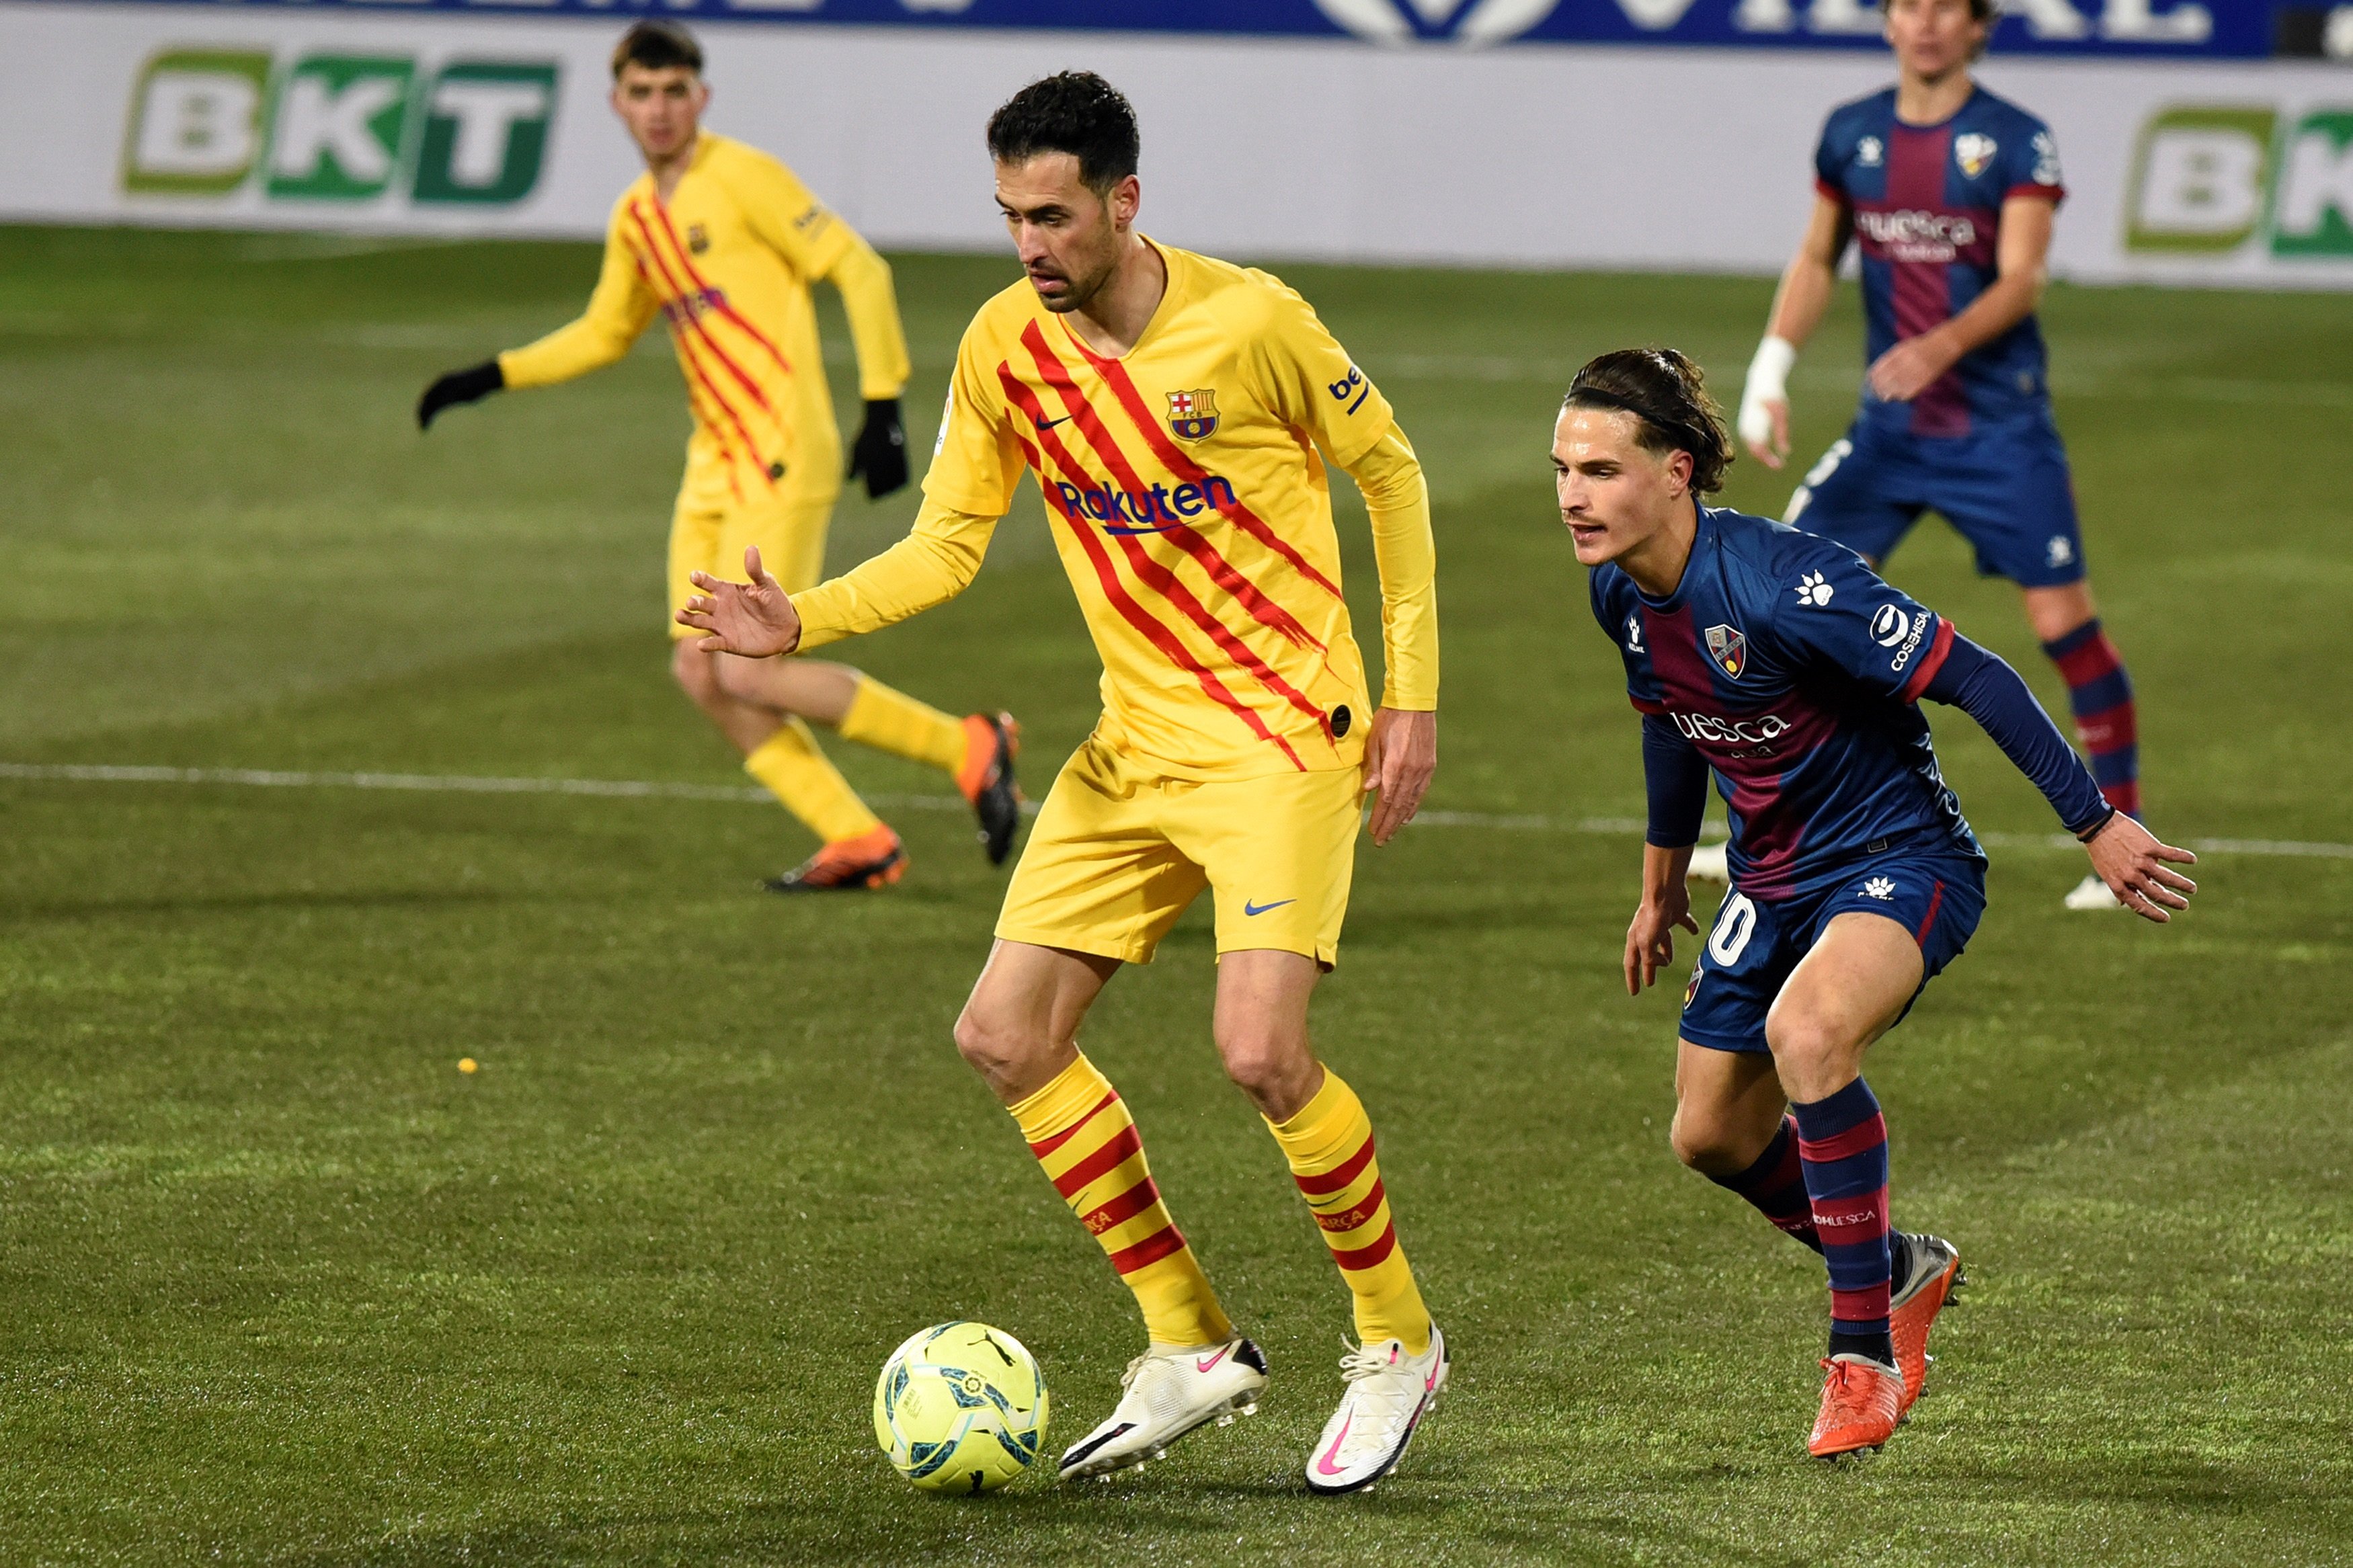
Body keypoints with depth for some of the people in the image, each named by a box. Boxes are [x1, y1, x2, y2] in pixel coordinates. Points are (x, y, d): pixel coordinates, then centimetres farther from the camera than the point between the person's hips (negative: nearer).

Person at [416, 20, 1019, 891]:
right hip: (715, 463, 8)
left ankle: (966, 748, -1)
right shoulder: (635, 219, 14)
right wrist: (491, 378, 20)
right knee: (700, 672, -1)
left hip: (785, 460, -8)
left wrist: (883, 408, -13)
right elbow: (604, 334, 29)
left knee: (748, 675, -14)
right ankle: (858, 844, 5)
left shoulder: (740, 178, -9)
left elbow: (859, 271, -9)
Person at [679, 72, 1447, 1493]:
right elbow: (948, 544, 5)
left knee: (1261, 1052, -21)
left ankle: (1399, 1343, 3)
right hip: (1137, 740, 6)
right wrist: (803, 622, -12)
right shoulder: (1004, 347, -1)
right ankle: (1190, 1350, 11)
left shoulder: (1249, 322, -15)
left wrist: (1414, 690, -4)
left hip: (1285, 735, -6)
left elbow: (1390, 470, -2)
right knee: (1007, 1036, -2)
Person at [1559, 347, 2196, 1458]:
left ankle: (1862, 1353, -23)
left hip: (1901, 860, -9)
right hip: (1774, 878, 9)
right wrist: (1662, 885, 28)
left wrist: (2097, 827, -22)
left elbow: (1978, 681, -25)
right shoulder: (1622, 594, -5)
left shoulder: (1779, 584, -30)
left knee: (1803, 1033, -36)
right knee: (1712, 1136, 13)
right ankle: (1899, 1272, 42)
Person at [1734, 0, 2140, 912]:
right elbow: (1816, 262, 16)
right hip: (1890, 422, 4)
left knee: (2064, 622, -10)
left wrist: (1942, 346, -35)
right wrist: (1770, 370, 3)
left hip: (2000, 425, -4)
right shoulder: (1850, 136, 5)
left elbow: (2022, 278, -18)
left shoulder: (2016, 142, -9)